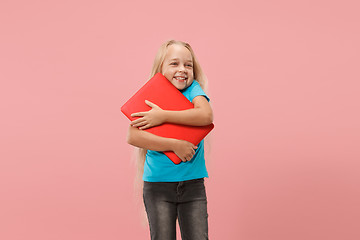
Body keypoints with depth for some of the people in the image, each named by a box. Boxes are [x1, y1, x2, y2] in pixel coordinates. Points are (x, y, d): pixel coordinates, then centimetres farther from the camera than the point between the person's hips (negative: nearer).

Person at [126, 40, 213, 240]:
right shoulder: (149, 96, -1)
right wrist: (175, 145, -20)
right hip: (158, 182, -1)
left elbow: (206, 115, -21)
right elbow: (133, 136, -14)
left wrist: (163, 116, -20)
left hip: (193, 182, 1)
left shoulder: (194, 89, 1)